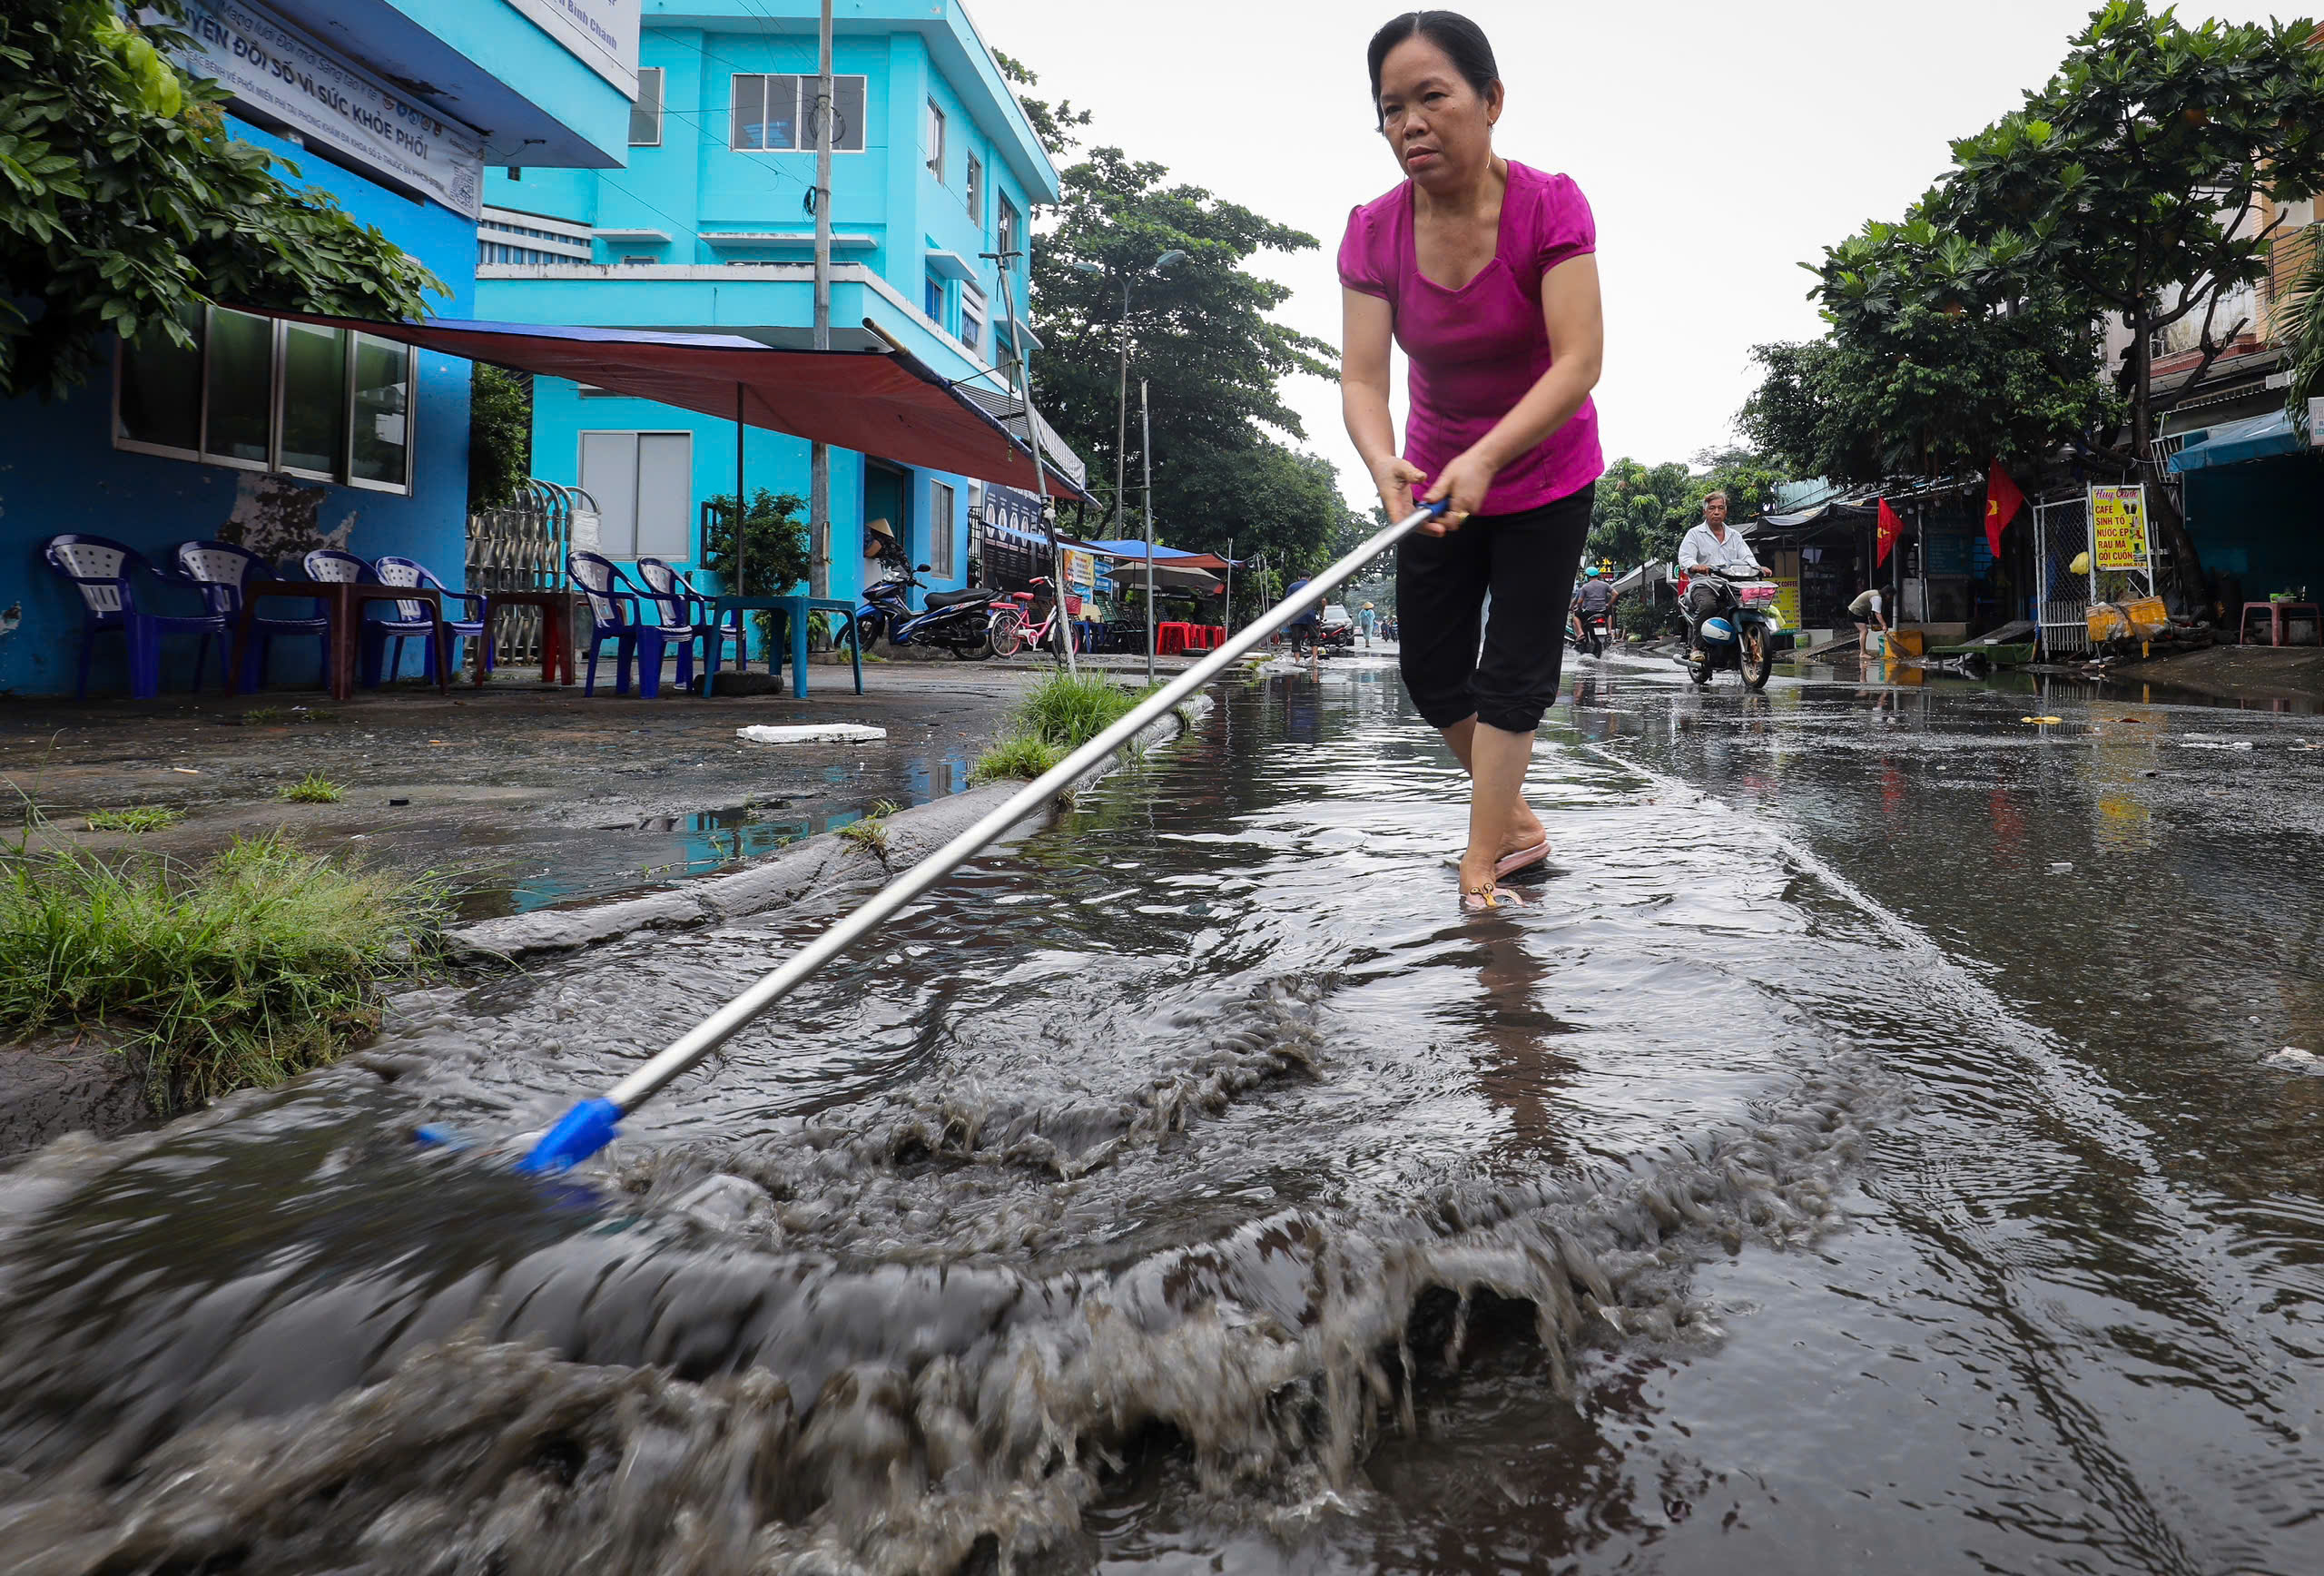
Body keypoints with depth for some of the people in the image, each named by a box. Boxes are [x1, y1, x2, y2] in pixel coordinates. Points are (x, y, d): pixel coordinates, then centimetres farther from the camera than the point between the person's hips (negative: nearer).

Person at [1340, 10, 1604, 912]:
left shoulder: (1550, 207, -22)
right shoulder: (1373, 232, -14)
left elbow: (1578, 362, -29)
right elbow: (1360, 378, -22)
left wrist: (1485, 457, -44)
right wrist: (1384, 465, -43)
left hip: (1543, 475, -4)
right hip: (1437, 475, 4)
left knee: (1511, 676, -6)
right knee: (1430, 674, 7)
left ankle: (1480, 864, 3)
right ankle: (1516, 821, 28)